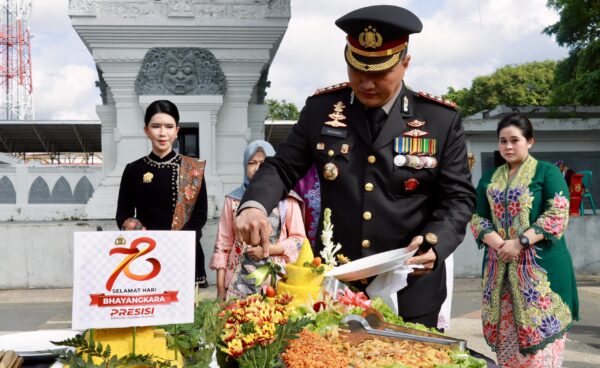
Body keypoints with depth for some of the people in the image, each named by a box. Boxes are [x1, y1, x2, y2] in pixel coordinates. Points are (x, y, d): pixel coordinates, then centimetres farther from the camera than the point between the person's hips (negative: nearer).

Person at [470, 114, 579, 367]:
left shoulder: (547, 172, 2)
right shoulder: (489, 179, 15)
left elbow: (557, 215, -9)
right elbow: (478, 219, 9)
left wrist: (519, 243, -17)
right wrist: (498, 245, -10)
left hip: (541, 267, -4)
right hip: (499, 267, 4)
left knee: (540, 339, -6)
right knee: (506, 341, 6)